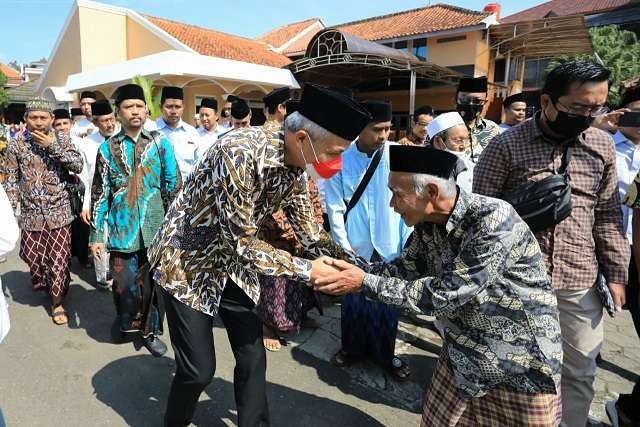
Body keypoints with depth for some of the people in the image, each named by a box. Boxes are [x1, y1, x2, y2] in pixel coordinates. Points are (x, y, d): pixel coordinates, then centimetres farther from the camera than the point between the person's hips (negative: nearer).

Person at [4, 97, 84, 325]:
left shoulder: (62, 138, -2)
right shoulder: (16, 144, -1)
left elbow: (78, 166, -12)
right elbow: (11, 180, 3)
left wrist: (52, 146, -18)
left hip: (59, 211, -1)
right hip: (31, 213, 2)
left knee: (59, 258, 1)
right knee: (32, 256, 10)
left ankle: (57, 302, 17)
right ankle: (44, 283, 42)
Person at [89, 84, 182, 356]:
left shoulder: (160, 142, 3)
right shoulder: (108, 148, 5)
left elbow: (173, 185, 3)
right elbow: (100, 193, 5)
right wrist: (96, 234, 2)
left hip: (155, 227, 0)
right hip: (122, 228, 0)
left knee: (152, 282, 8)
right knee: (124, 284, 3)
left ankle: (150, 331, 28)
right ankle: (125, 321, 34)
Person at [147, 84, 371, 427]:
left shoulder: (295, 169, -8)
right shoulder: (240, 152, -33)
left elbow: (311, 233, 1)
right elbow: (243, 242, -29)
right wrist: (307, 270, -24)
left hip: (232, 263, 6)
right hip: (185, 262, -6)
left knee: (253, 358, 8)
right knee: (199, 369, 1)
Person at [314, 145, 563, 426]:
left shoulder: (494, 221, -30)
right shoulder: (428, 222, -8)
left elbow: (444, 295, -30)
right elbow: (407, 267, 4)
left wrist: (366, 283, -27)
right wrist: (356, 271, -10)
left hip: (523, 361, -6)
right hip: (463, 353, 6)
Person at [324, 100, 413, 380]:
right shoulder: (340, 158, -8)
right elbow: (335, 207, -4)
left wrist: (408, 241, -3)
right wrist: (344, 246, -6)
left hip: (390, 246, 1)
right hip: (355, 246, 0)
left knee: (388, 302, 14)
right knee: (354, 301, 16)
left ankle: (385, 354, 36)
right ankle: (353, 348, 40)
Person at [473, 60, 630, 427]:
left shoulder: (602, 145, 4)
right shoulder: (506, 145, -10)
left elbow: (608, 215, 9)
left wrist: (616, 272, 7)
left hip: (580, 281, 4)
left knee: (580, 371, 17)